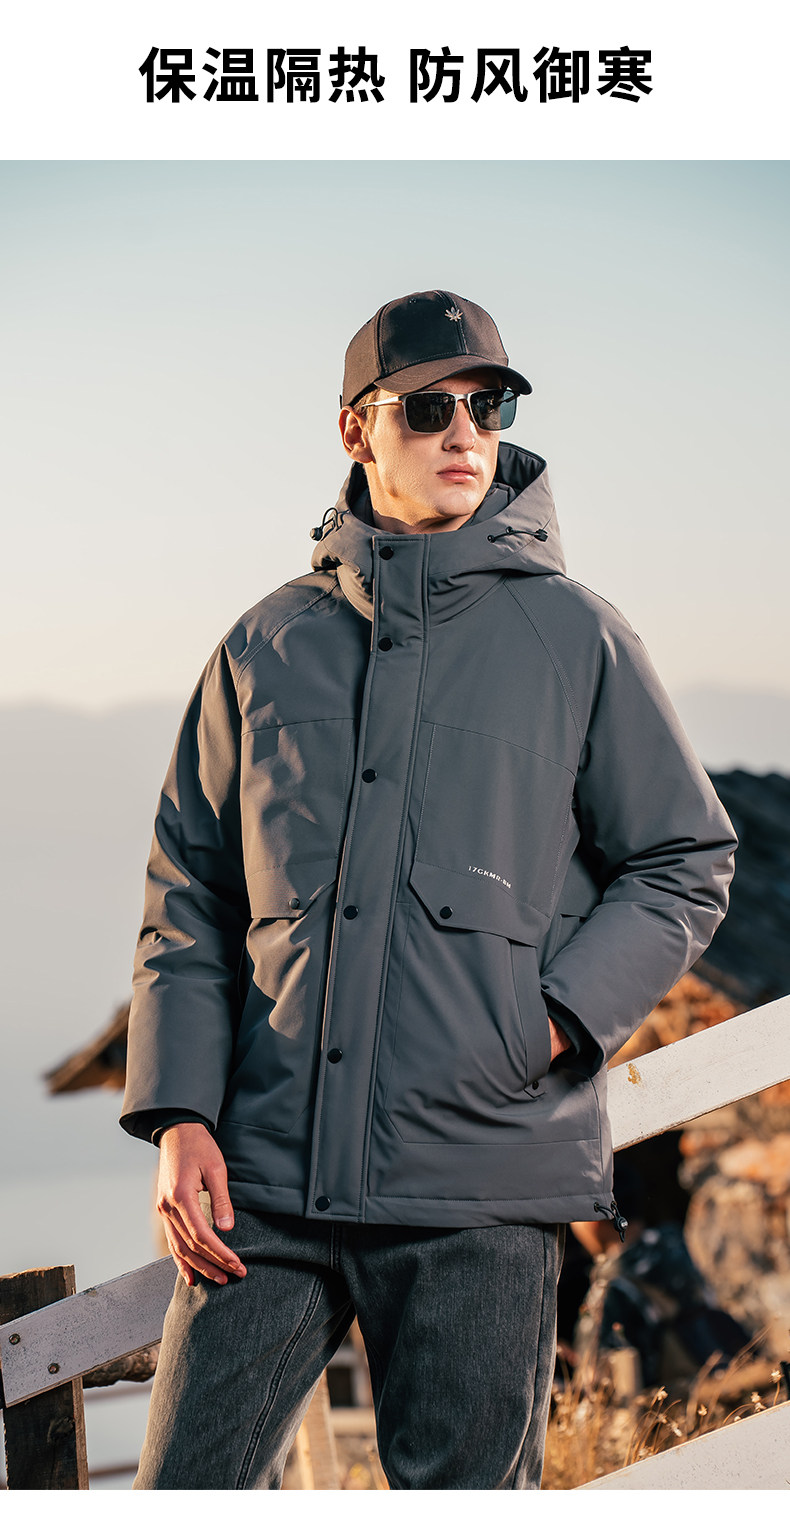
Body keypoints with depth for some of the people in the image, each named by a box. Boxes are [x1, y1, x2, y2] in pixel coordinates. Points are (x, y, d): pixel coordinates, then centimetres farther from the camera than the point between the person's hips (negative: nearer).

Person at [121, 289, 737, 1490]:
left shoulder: (576, 637, 5)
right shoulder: (268, 646, 11)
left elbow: (687, 864, 8)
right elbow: (189, 896, 12)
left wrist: (559, 1021, -7)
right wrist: (181, 1114, 0)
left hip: (483, 1182, -2)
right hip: (268, 1174, 2)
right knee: (189, 1485, 0)